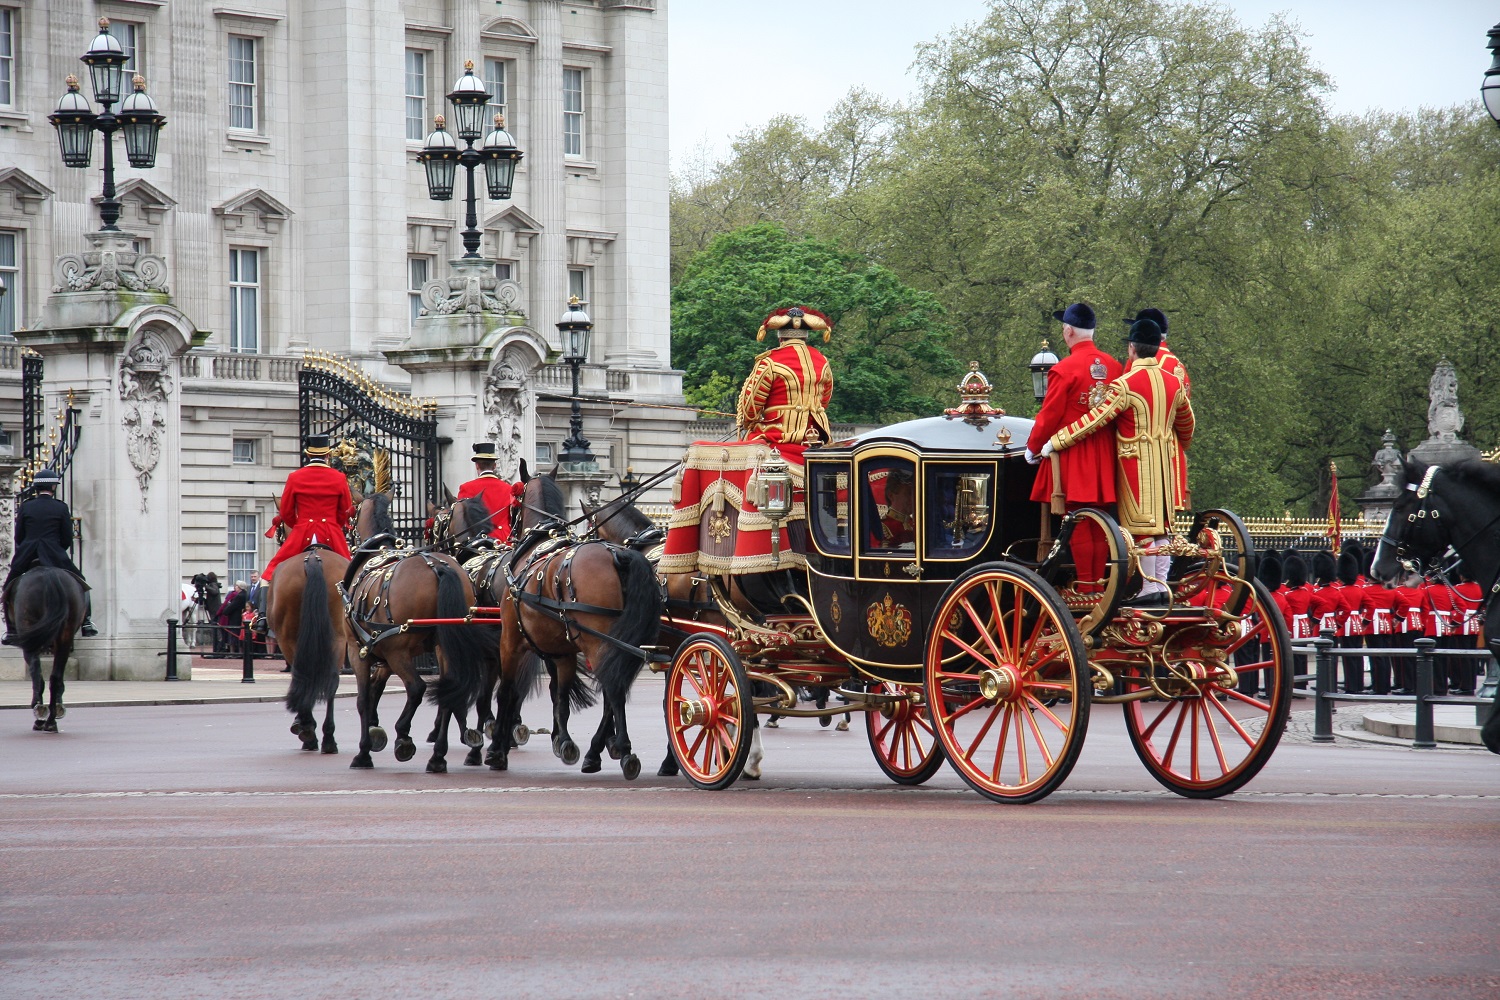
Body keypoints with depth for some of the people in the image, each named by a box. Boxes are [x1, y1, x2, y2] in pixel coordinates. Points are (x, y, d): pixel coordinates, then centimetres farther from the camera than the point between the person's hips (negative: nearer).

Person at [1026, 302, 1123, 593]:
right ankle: (1099, 585, 12)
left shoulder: (1064, 370, -14)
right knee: (1099, 527, 10)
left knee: (1079, 527, -2)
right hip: (1104, 458, 6)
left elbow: (1049, 416, -11)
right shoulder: (1114, 366, 5)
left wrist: (1032, 448, 4)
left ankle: (1085, 589, -2)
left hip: (1073, 457, -6)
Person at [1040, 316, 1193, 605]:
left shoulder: (1126, 384, -15)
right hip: (1165, 460, 6)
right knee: (1162, 523, 10)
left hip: (1135, 461, -6)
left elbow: (1095, 420, -18)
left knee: (1143, 523, -3)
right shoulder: (1173, 382, 6)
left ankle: (1150, 587, -2)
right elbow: (1186, 422, 22)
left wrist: (1054, 443, -15)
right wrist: (1179, 445, 45)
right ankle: (1162, 586, 11)